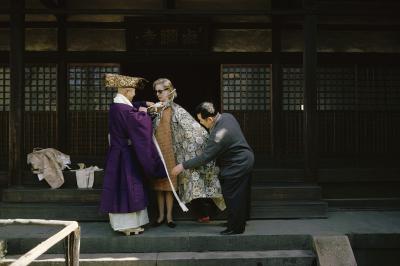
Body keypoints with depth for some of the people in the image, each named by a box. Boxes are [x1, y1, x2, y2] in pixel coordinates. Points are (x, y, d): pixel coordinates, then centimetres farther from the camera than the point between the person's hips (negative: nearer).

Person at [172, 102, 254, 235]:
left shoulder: (219, 134, -31)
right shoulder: (226, 116, -3)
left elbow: (205, 157, -26)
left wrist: (183, 166, -18)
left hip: (237, 166, -10)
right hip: (246, 159, 10)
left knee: (232, 197, 1)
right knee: (241, 195, 19)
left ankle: (235, 228, 13)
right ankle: (240, 223, 33)